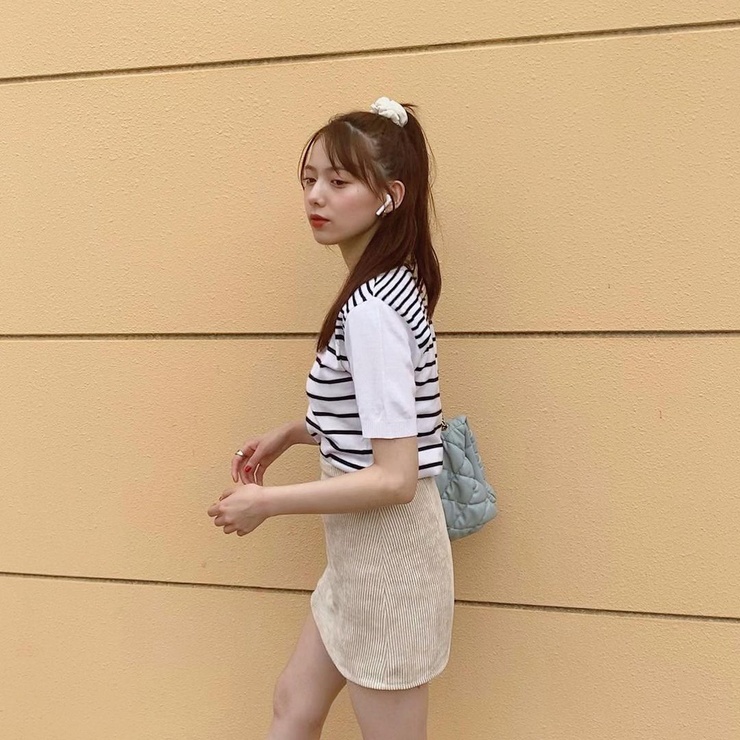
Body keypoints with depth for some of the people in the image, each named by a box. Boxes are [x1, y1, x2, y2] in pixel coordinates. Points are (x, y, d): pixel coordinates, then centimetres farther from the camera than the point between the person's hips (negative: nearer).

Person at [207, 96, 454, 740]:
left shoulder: (372, 311, -25)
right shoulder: (388, 285, 4)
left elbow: (395, 477, -27)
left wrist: (267, 502, -18)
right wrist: (290, 433, 8)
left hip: (387, 551, -9)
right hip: (365, 550, 9)